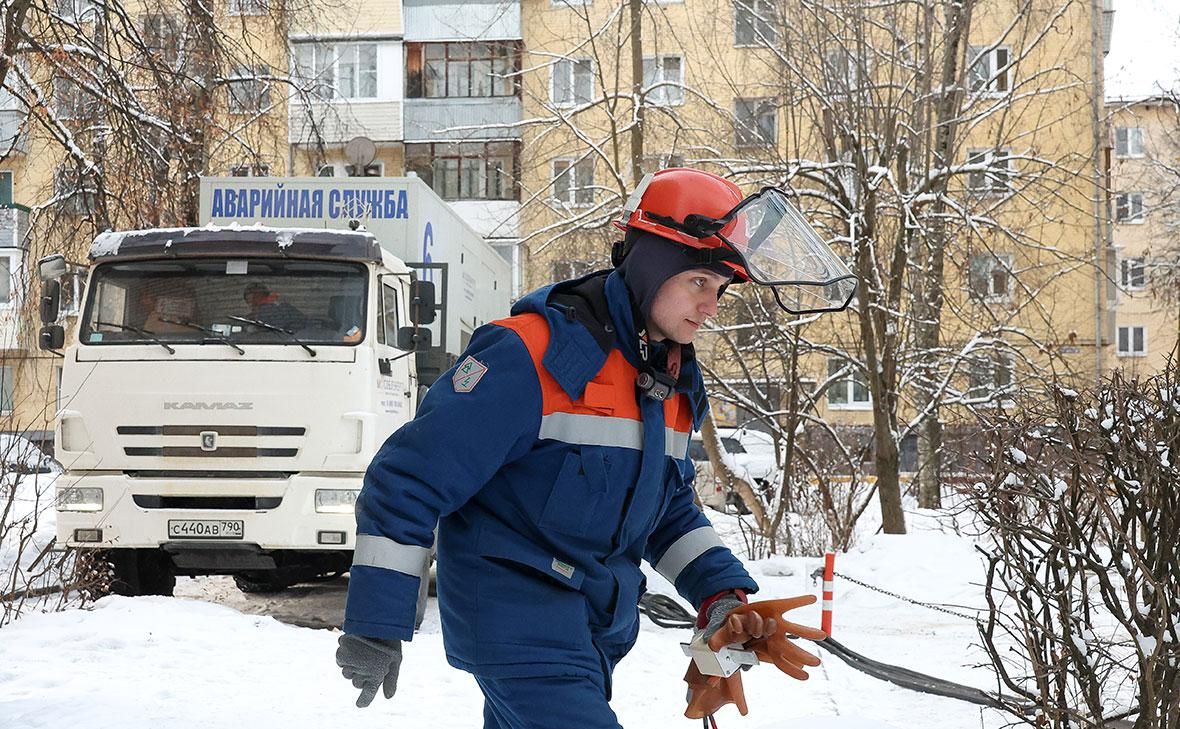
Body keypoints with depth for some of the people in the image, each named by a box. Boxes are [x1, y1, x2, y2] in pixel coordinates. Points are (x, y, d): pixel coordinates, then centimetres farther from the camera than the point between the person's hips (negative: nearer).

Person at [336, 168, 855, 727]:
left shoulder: (676, 382, 7)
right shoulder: (533, 353, -19)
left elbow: (670, 511, 21)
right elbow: (413, 476, -18)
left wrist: (721, 595, 4)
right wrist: (377, 624, -18)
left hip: (598, 631, 8)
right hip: (516, 623, -8)